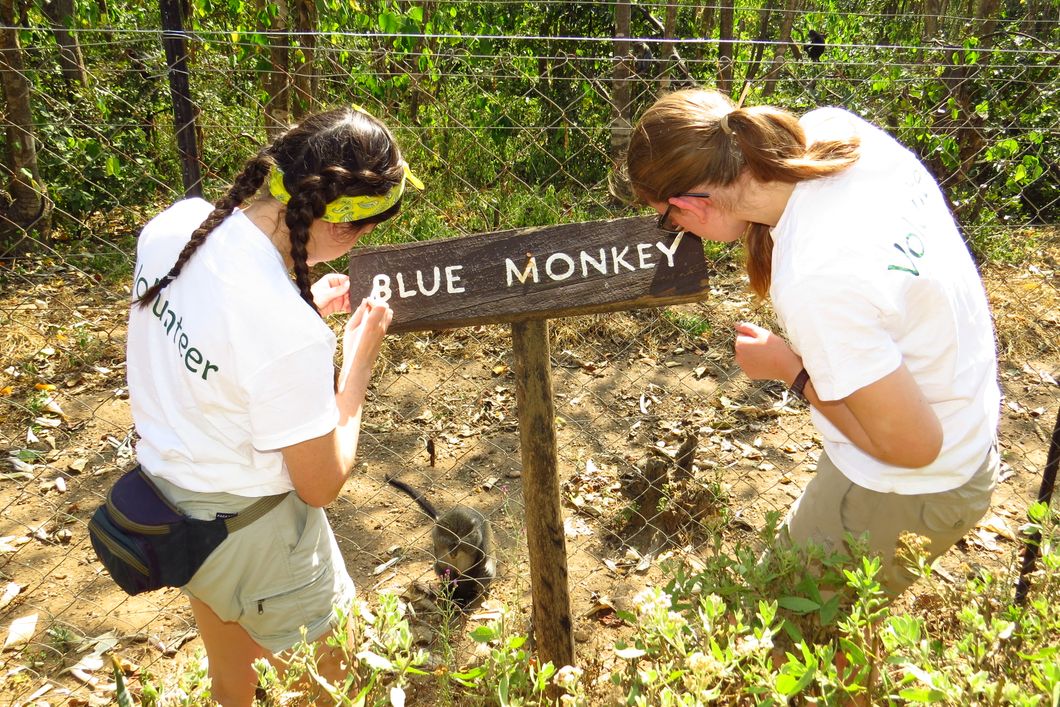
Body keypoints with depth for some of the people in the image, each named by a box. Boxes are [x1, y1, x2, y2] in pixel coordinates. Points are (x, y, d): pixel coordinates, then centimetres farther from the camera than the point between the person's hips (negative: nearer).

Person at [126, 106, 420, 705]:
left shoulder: (174, 224, -15)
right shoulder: (293, 334, -37)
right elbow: (321, 485, -21)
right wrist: (359, 358, -14)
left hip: (167, 495, 8)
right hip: (252, 538, -7)